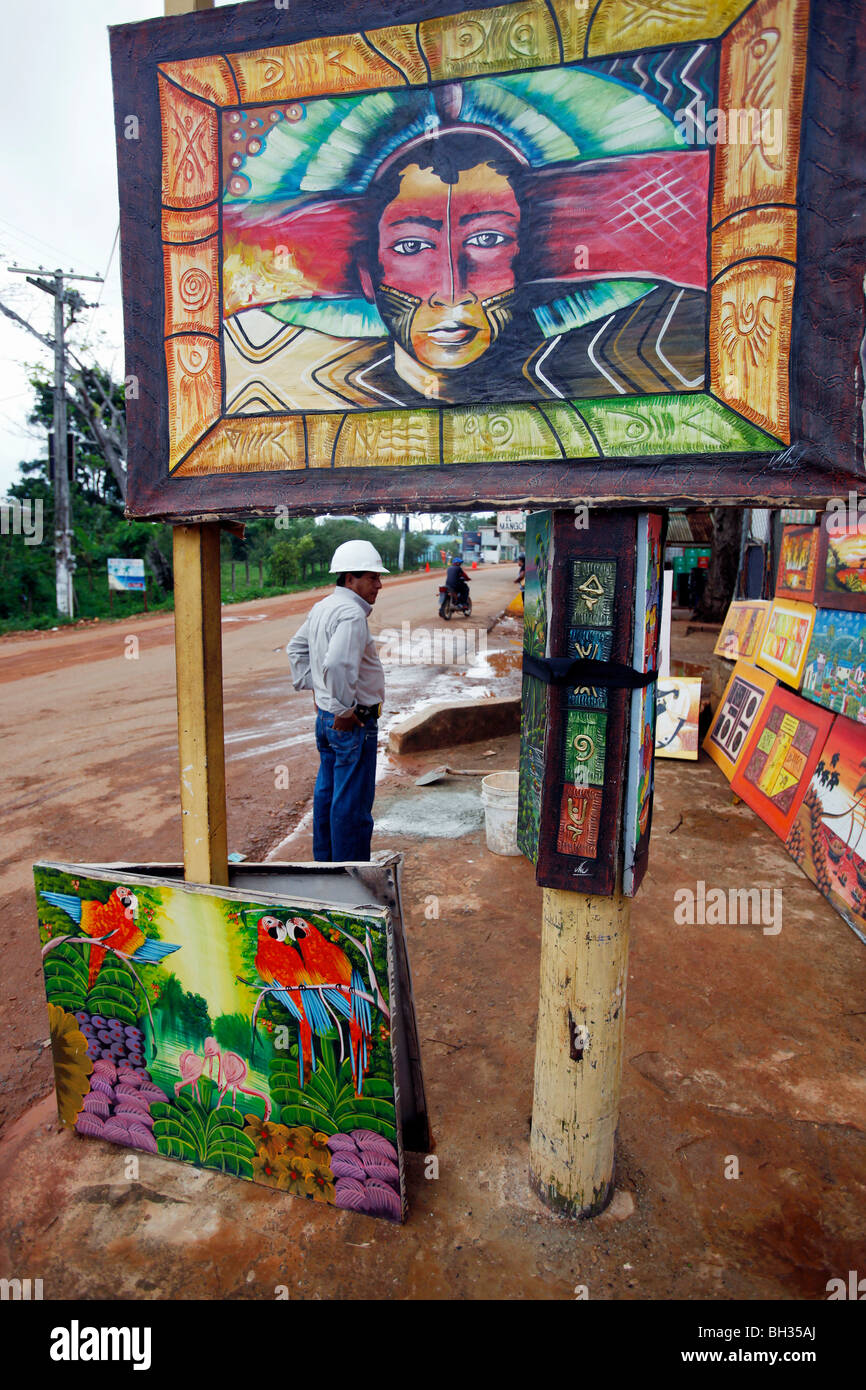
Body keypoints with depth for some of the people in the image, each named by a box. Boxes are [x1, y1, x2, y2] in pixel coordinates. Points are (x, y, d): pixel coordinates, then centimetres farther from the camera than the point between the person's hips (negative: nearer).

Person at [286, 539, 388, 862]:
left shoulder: (322, 607, 10)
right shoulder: (351, 614, -21)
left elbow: (296, 648, 24)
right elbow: (338, 665, -35)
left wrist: (312, 687, 21)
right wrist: (344, 710, -24)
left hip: (325, 716, 10)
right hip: (352, 723, -10)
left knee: (327, 791, 20)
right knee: (352, 802, 0)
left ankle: (325, 859, 34)